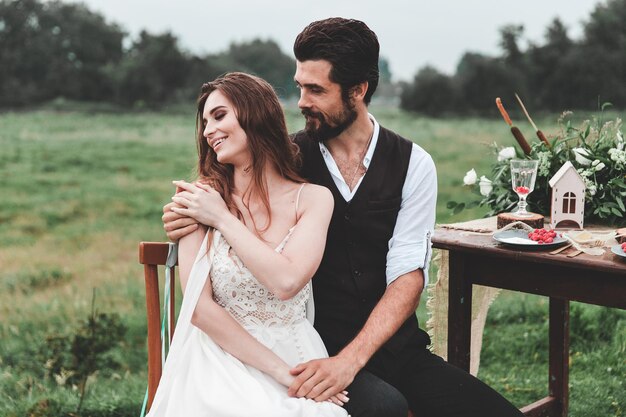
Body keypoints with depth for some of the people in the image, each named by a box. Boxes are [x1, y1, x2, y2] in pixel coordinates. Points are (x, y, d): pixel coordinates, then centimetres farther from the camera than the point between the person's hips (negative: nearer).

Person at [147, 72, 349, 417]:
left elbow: (286, 282, -16)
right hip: (222, 355, -1)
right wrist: (280, 372, -13)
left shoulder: (313, 199, 0)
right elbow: (199, 307, -8)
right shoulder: (201, 199, -1)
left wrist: (223, 218, -9)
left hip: (295, 355, 1)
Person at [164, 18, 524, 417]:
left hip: (397, 349, 3)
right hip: (315, 350, -2)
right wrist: (188, 222, -16)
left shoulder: (413, 164, 0)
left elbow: (408, 276, -8)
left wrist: (350, 360, -21)